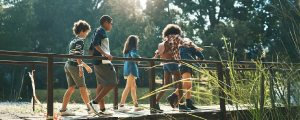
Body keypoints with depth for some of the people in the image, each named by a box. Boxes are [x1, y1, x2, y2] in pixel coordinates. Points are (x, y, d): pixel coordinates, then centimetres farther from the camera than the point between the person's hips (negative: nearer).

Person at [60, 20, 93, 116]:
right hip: (74, 66, -9)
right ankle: (90, 108, 9)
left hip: (68, 65, 9)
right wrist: (80, 67, -23)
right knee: (82, 88, 0)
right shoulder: (80, 40, -7)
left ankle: (63, 109, 1)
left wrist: (86, 66, 31)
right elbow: (78, 55, -18)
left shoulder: (73, 40, 21)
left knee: (71, 88, 6)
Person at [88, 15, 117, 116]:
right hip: (103, 62, -10)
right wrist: (105, 54, -27)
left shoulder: (98, 31, 24)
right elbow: (95, 43, -21)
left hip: (97, 62, 10)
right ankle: (94, 103, -14)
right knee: (111, 83, -10)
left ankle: (102, 109, 10)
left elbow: (90, 49, 24)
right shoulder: (101, 30, -5)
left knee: (101, 85, 8)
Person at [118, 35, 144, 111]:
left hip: (127, 69, 9)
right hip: (131, 69, -9)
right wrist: (139, 57, -12)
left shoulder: (127, 50, 17)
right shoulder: (133, 49, -8)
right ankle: (121, 105, -17)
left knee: (133, 87, 14)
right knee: (128, 87, -12)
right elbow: (133, 55, -28)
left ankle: (136, 105, 19)